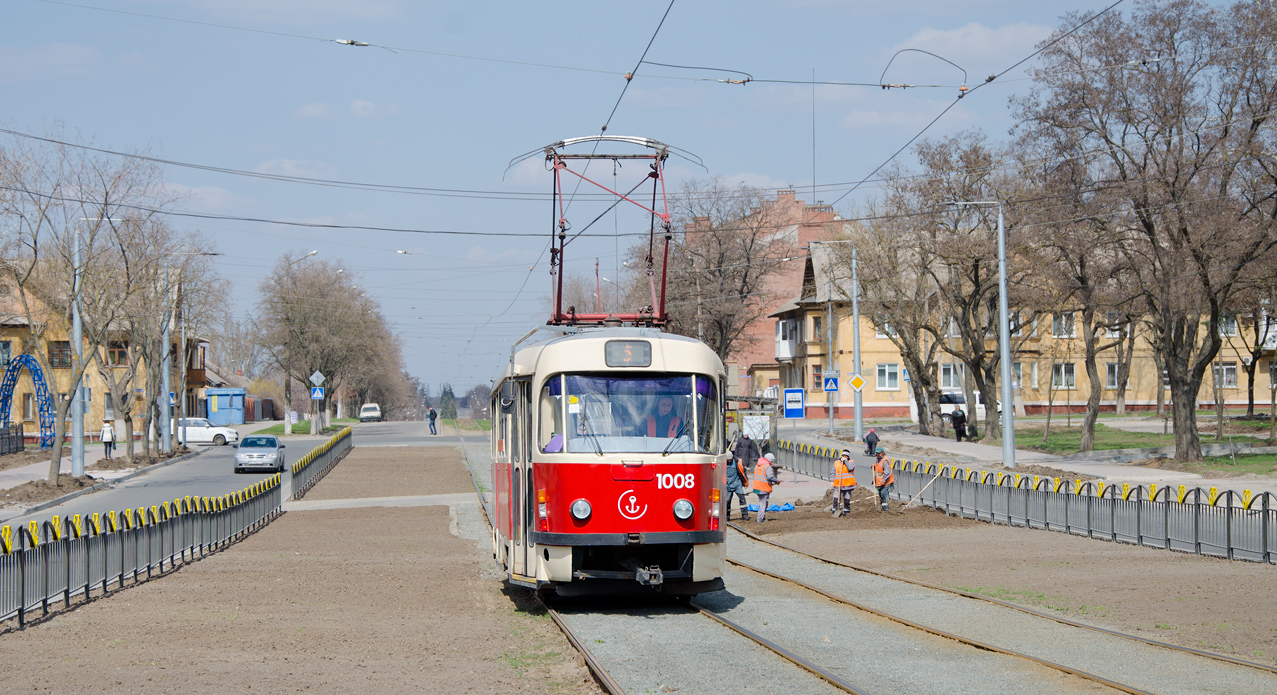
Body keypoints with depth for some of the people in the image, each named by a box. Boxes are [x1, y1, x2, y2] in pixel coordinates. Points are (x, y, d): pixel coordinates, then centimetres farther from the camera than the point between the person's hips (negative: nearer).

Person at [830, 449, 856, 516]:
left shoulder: (851, 462, 5)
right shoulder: (836, 463, 10)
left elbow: (850, 468, -17)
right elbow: (832, 472, 9)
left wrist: (845, 461, -10)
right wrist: (831, 481, -1)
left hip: (847, 485, -1)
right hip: (838, 485, 1)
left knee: (847, 500, 5)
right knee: (836, 499, -7)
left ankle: (846, 512, 17)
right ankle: (834, 512, 0)